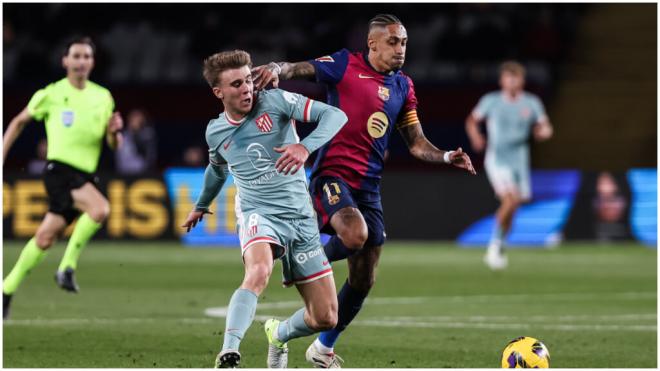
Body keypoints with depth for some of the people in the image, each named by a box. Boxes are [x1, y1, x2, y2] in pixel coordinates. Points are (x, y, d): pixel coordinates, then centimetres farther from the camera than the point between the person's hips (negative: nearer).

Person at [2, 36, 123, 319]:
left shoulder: (103, 97, 11)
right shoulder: (51, 94, 1)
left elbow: (113, 145, 13)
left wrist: (114, 132, -10)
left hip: (86, 175, 5)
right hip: (59, 169, -5)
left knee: (46, 238, 6)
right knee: (100, 209, -30)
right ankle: (68, 266, -16)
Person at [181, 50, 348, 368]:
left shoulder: (275, 101, -6)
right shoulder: (215, 132, 4)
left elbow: (335, 115, -15)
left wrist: (306, 146, -33)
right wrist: (201, 205, 45)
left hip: (300, 218, 1)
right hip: (257, 214, -1)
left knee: (326, 318, 2)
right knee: (259, 271, -38)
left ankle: (278, 335, 34)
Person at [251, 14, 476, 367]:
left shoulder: (403, 86, 13)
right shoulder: (345, 65, -3)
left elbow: (416, 143, 15)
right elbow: (299, 69, -11)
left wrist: (446, 157, -3)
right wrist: (277, 69, -34)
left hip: (369, 188, 6)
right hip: (333, 175, -6)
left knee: (363, 282, 7)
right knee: (355, 234, -36)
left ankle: (323, 348, 26)